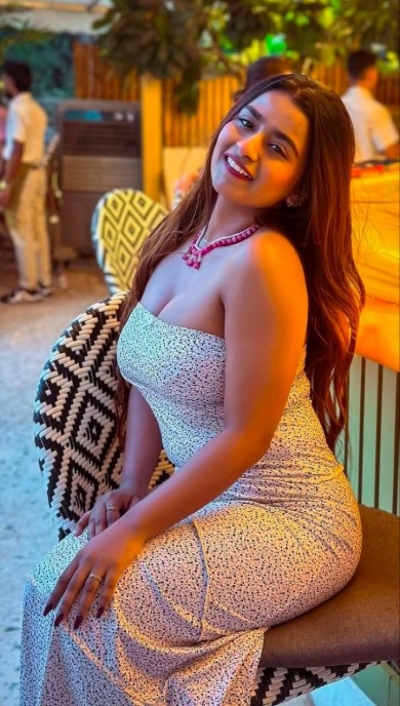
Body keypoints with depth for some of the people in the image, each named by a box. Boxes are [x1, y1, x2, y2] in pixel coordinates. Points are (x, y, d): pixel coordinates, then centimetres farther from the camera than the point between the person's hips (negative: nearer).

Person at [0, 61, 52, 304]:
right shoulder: (36, 108, 14)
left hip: (21, 172, -9)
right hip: (37, 170, 9)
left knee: (22, 232, -4)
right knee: (38, 229, 11)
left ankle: (29, 288, -1)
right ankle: (44, 282, 16)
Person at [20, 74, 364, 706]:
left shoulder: (264, 259, -23)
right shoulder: (184, 235, 3)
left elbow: (247, 434, -22)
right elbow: (147, 374, 11)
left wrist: (135, 529, -17)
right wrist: (131, 486, 1)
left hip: (291, 522, -7)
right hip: (210, 499, 7)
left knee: (87, 607, -16)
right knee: (57, 579, -5)